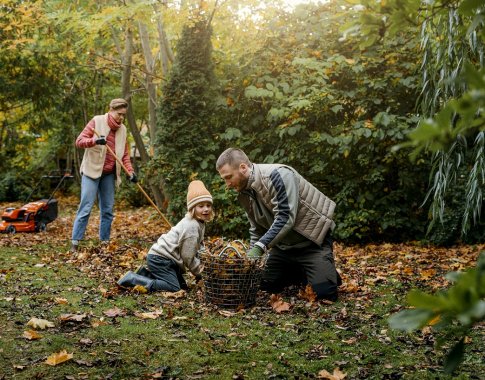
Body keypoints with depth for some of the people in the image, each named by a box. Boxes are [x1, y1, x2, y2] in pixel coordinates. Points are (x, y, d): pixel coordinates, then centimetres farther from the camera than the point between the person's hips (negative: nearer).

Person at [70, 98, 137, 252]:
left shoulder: (122, 129, 9)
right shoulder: (97, 121, -6)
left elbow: (125, 154, 12)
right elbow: (79, 141, -10)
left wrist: (130, 171, -2)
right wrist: (94, 141, -29)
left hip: (109, 174, 5)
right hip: (92, 170, -5)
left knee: (108, 209, 7)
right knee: (86, 207, -10)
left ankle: (104, 242, 14)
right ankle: (75, 242, -6)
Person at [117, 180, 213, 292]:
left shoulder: (199, 223, 12)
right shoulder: (191, 227, -20)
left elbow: (198, 247, 21)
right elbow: (188, 256, -17)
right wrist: (200, 272, -5)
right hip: (160, 258, -10)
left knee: (182, 285, 12)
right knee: (173, 287, -18)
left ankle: (146, 273, 14)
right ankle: (131, 278, -14)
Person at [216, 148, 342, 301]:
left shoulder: (277, 175, -26)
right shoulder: (244, 193, 0)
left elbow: (286, 217, -33)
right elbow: (257, 230, 8)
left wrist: (260, 247, -38)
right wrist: (251, 256, -4)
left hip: (312, 239, -8)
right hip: (284, 243, 8)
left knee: (325, 292, -17)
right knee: (266, 286, 8)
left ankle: (327, 272, 17)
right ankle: (304, 273, 26)